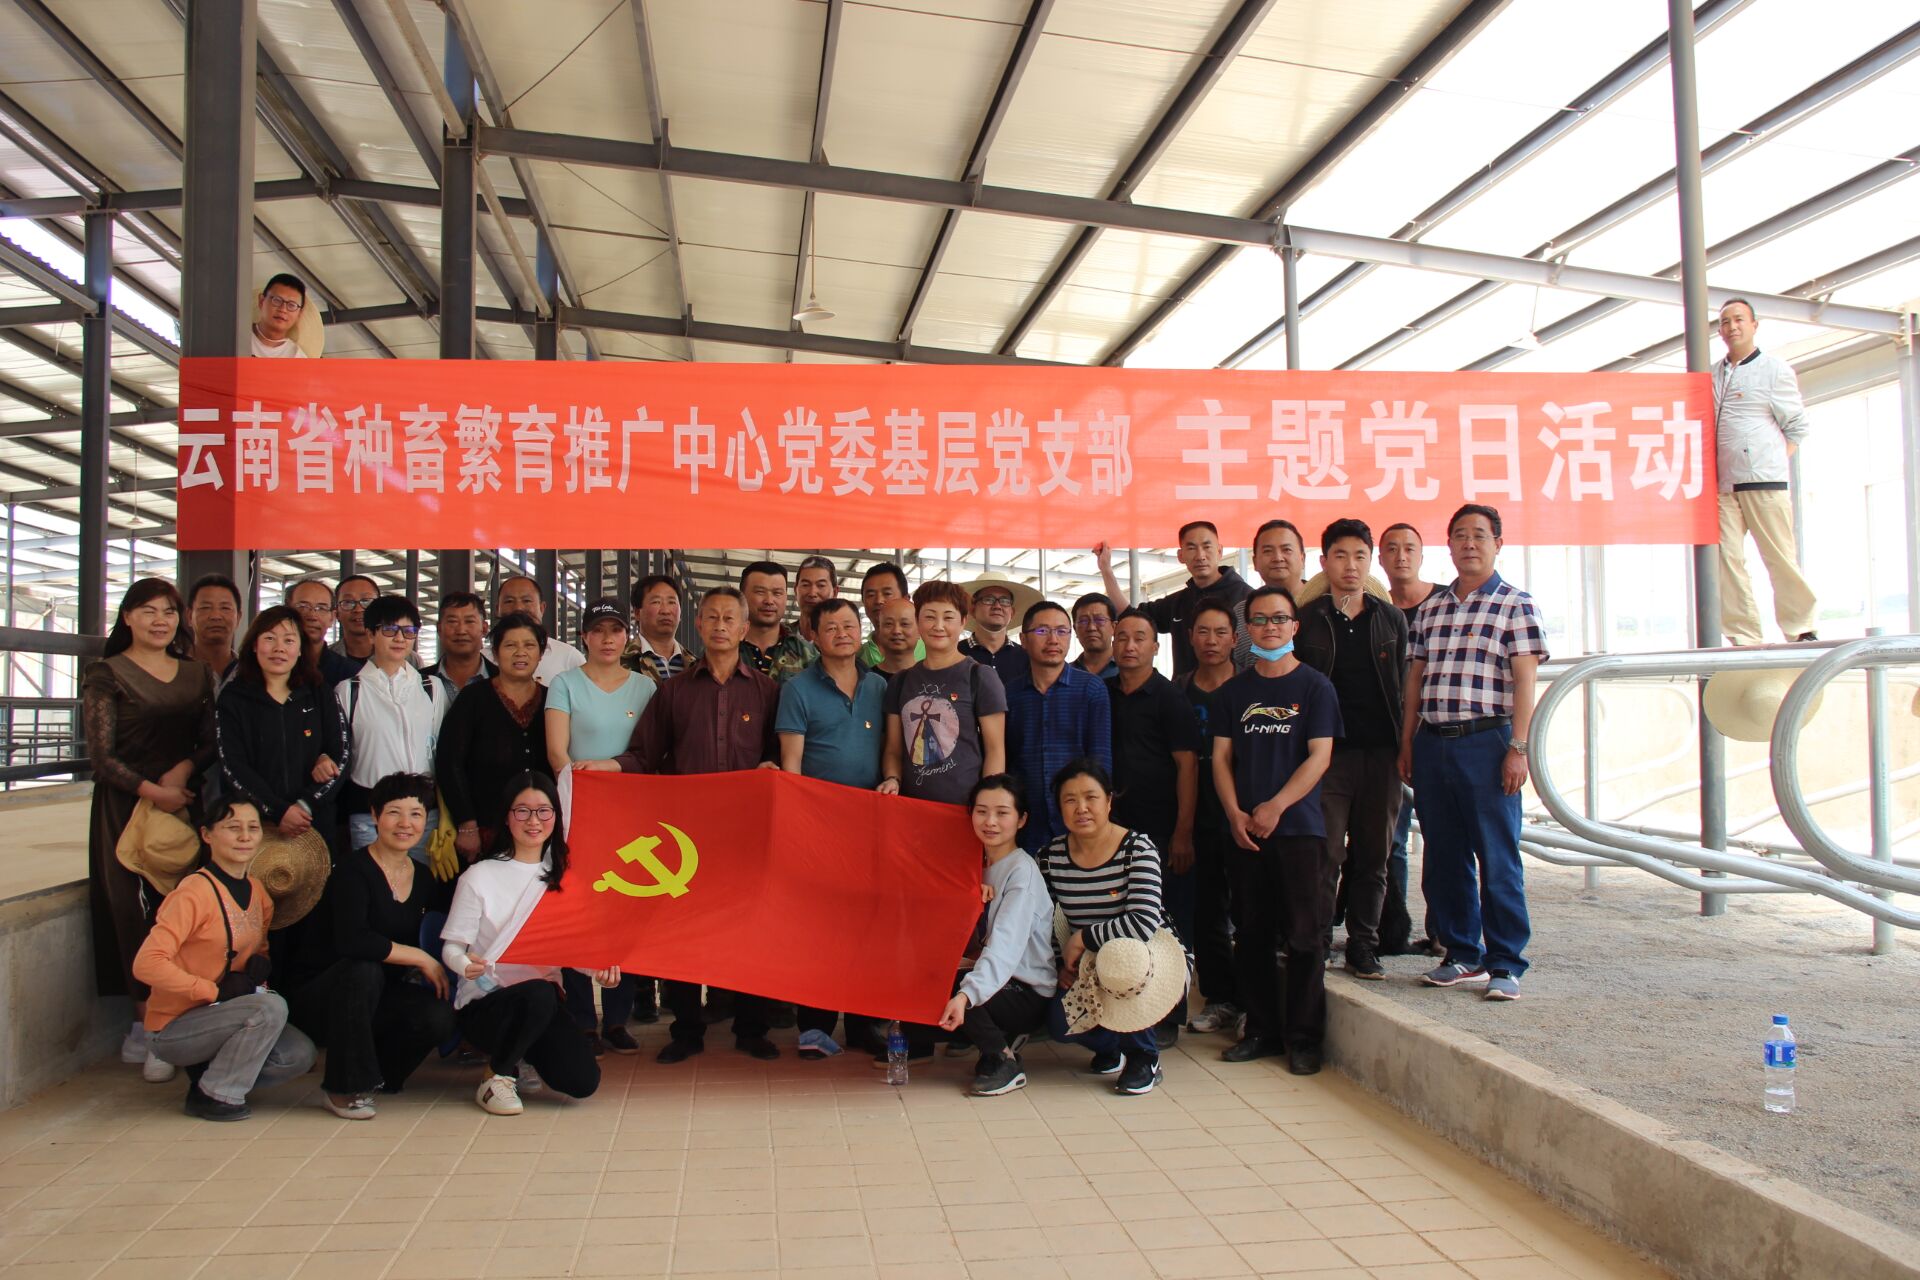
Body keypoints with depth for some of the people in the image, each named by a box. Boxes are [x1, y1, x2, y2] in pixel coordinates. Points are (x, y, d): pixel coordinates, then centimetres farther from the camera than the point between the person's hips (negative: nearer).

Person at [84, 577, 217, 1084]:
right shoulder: (106, 674, 1)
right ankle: (149, 1028, 0)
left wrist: (184, 770, -10)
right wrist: (152, 791, -19)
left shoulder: (196, 674, 14)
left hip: (186, 801, 4)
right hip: (127, 806, -4)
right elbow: (101, 755, -7)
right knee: (138, 912, -5)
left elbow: (212, 742, 10)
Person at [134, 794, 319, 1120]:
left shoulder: (258, 892, 4)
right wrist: (214, 990, -24)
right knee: (271, 1007, -29)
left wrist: (259, 966, -5)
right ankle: (215, 1094, -10)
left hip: (218, 1016, 7)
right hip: (172, 1029, -7)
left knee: (299, 1055, -11)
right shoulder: (195, 892, -20)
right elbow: (146, 964, -27)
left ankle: (209, 1071, 9)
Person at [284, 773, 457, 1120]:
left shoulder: (424, 879, 5)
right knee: (363, 970, -36)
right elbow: (351, 941, -30)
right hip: (320, 999, -5)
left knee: (440, 1019, -23)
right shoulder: (354, 870, -15)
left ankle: (374, 1074, 9)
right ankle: (344, 1087, -17)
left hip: (380, 998, 5)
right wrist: (421, 959, -23)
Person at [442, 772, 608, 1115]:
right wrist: (466, 965, -29)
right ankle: (497, 1076, -8)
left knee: (583, 1081, -17)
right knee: (539, 993, -38)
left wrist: (599, 968, -12)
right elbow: (451, 946, -6)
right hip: (484, 1002, -4)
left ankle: (523, 1056, 18)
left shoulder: (562, 875, 8)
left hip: (543, 1001, 4)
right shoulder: (480, 877, -6)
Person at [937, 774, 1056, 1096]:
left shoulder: (1023, 870, -16)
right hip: (1000, 983, 8)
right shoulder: (984, 866, 10)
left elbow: (1006, 945, -30)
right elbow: (987, 940, 10)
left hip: (1031, 995, -8)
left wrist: (966, 994, -42)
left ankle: (1004, 1061, -7)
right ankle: (1004, 1038, 9)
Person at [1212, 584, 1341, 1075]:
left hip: (1299, 827, -3)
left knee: (1303, 936, -1)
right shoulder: (1234, 690, 11)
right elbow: (1221, 756, 9)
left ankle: (1303, 1039, 9)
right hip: (1245, 830, 4)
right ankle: (1262, 1030, 20)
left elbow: (1319, 757, -6)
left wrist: (1276, 806, -14)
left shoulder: (1315, 686, 1)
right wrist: (1234, 812, -6)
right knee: (1251, 935, 8)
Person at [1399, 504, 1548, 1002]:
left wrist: (1517, 748, -12)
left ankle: (1505, 963, 9)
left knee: (1498, 858, -1)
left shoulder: (1516, 604, 2)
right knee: (1443, 857, 9)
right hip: (1431, 742, 5)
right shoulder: (1430, 608, 15)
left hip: (1486, 741, -5)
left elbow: (1524, 681, -4)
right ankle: (1463, 955, 21)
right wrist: (1407, 744, 11)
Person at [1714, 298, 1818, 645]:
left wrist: (1772, 461, -1)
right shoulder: (1712, 375, 16)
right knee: (1727, 557, -3)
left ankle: (1801, 631, 11)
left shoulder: (1774, 369, 5)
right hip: (1722, 484, 4)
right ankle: (1744, 638, 0)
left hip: (1764, 481, -4)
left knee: (1780, 558, -1)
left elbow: (1797, 426, 7)